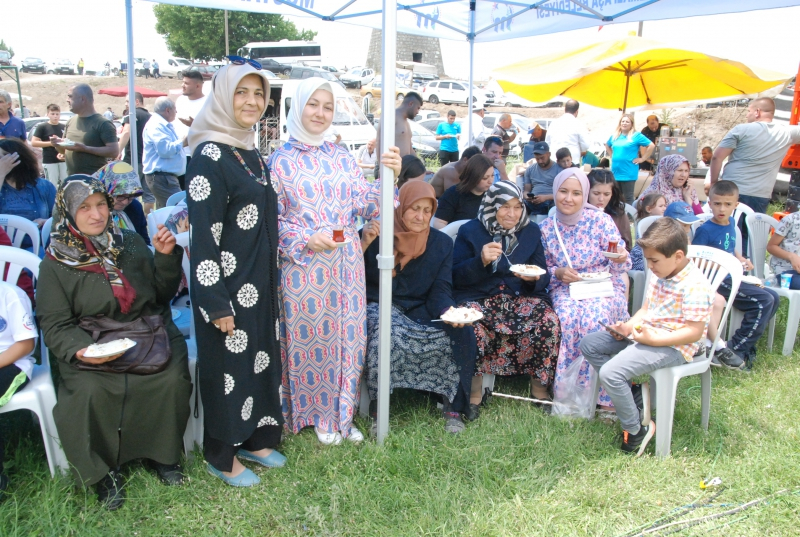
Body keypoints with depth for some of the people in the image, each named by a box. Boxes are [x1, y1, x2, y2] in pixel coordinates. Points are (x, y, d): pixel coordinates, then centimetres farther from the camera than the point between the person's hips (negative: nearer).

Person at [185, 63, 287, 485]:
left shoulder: (251, 153, 10)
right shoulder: (209, 157, -16)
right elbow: (203, 235, -19)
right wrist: (216, 303, -20)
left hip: (259, 282, 8)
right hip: (227, 286, -8)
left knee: (260, 356, 17)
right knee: (228, 363, 5)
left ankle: (254, 438, 35)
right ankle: (222, 456, 23)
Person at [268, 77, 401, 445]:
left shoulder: (341, 157, 9)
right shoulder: (281, 160, -1)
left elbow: (364, 205, 4)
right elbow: (272, 219, -3)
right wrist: (306, 240, -18)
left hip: (346, 264, 4)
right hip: (304, 266, -3)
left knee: (348, 336, 8)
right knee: (311, 338, 4)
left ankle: (342, 414, 26)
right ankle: (317, 415, 24)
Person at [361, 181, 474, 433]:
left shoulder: (442, 243, 3)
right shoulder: (376, 235, -5)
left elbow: (441, 290, -3)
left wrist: (449, 311, -25)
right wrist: (364, 243, -28)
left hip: (422, 310, 3)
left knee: (462, 332, -22)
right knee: (386, 334, -36)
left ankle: (453, 406, -4)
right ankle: (378, 408, -15)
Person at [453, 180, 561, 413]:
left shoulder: (531, 232, 12)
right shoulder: (470, 231, 3)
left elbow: (543, 278, 11)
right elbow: (456, 276, -2)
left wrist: (534, 279, -14)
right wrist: (481, 261, -20)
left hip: (522, 296, 3)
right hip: (479, 297, -3)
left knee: (549, 321, -26)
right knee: (471, 328, -35)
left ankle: (540, 389, -6)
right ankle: (474, 393, -14)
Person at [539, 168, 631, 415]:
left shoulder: (601, 220, -5)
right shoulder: (546, 228, 2)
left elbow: (620, 267, -4)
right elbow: (543, 270, 10)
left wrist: (620, 259, -28)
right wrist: (558, 273, -12)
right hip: (565, 290, 1)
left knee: (593, 318, -33)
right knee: (567, 318, -32)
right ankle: (565, 392, -19)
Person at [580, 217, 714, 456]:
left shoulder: (695, 285, -20)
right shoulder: (659, 276, 7)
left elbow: (694, 332, -22)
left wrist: (653, 340, -27)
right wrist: (628, 326, -4)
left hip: (673, 346, -10)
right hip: (645, 334, 10)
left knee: (610, 372, -25)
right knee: (589, 344, 4)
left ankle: (636, 429, -3)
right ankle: (627, 394, 6)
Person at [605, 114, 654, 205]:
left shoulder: (636, 136, -6)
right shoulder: (614, 136, 11)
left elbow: (651, 146, -9)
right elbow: (607, 146, 30)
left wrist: (642, 158, -10)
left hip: (628, 173, -6)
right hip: (615, 171, 6)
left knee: (628, 198, 1)